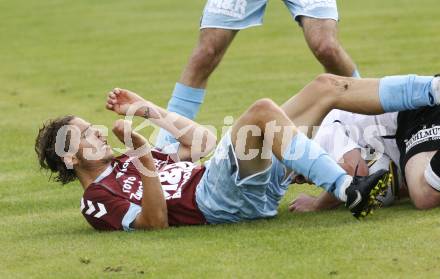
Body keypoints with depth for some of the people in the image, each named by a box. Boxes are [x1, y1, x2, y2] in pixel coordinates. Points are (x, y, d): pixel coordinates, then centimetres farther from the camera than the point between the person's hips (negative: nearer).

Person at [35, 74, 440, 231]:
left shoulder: (127, 165, 28)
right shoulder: (97, 199, 1)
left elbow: (201, 140, 29)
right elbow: (156, 222, -15)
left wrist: (145, 109, 24)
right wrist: (146, 163, -27)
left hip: (251, 178, 9)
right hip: (218, 196, -9)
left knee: (328, 86, 2)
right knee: (263, 110, -33)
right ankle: (350, 192, -37)